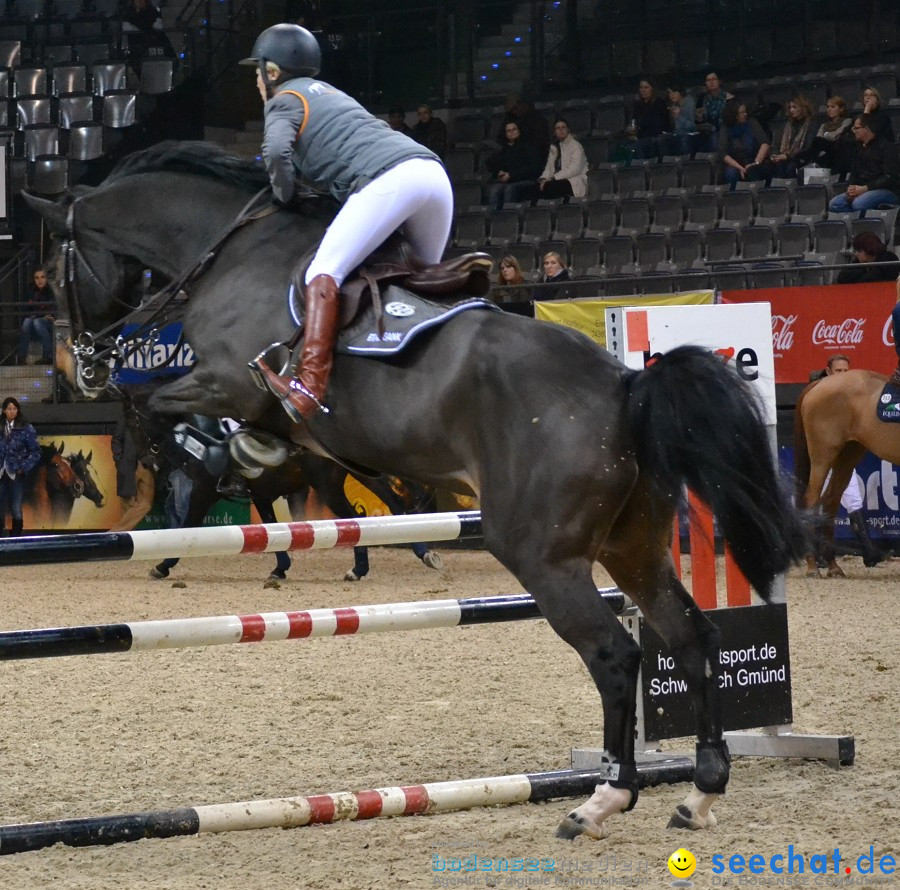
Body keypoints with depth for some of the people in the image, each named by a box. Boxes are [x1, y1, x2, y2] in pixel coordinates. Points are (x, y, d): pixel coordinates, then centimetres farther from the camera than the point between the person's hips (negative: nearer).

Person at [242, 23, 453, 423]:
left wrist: (284, 195, 9)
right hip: (433, 170, 8)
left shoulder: (284, 101, 11)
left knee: (324, 272, -14)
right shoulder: (328, 92, 36)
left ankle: (309, 385, -30)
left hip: (389, 180, -8)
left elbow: (277, 151, -8)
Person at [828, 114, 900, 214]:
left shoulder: (886, 146, -8)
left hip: (888, 191, -7)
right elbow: (854, 173, 20)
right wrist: (851, 189, -4)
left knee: (858, 204, -36)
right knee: (834, 204, -16)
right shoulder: (860, 148, 16)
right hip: (862, 191, 7)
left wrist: (865, 188, -20)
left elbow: (889, 177, -15)